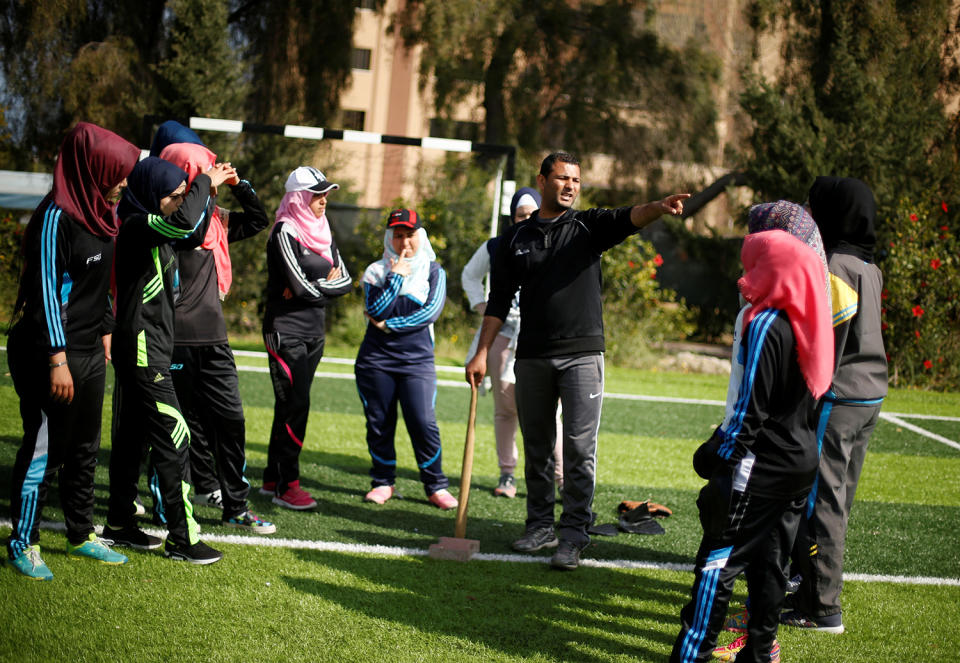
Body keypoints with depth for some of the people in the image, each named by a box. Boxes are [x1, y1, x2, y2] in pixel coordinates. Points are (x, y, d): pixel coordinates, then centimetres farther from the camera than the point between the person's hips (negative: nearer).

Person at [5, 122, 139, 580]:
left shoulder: (95, 213, 9)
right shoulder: (56, 217, -18)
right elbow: (46, 290, -20)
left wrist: (105, 330, 18)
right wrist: (57, 359, -21)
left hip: (89, 353, 9)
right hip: (53, 354, -9)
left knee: (84, 448, 16)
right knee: (44, 449, -2)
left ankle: (82, 536, 27)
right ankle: (23, 546, 9)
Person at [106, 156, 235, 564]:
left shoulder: (156, 228, 13)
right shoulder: (137, 225, -16)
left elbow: (192, 236, 28)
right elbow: (183, 223, -35)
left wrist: (209, 191, 14)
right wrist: (204, 183, -18)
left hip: (147, 349, 10)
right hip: (142, 349, -10)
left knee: (133, 437, 15)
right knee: (173, 438, -10)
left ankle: (120, 523, 24)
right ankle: (182, 538, -7)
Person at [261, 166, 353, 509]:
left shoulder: (321, 233, 13)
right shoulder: (285, 232, -11)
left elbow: (345, 281, 6)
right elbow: (302, 286, -18)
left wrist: (314, 286, -10)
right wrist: (328, 282, 0)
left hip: (314, 331, 8)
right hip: (286, 329, -7)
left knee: (291, 404, 10)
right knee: (295, 404, -11)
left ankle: (272, 479, 18)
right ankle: (286, 485, -6)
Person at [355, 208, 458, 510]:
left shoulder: (434, 271, 7)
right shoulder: (376, 271, 8)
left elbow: (432, 311, -7)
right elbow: (376, 310, -7)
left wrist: (390, 325, -9)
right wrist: (396, 276, -10)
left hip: (417, 359, -1)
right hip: (376, 360, 1)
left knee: (423, 423, -10)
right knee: (379, 423, 4)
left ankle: (436, 485, 1)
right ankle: (383, 482, 18)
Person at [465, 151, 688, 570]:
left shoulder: (590, 227, 4)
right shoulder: (516, 238, 10)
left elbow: (627, 219, -18)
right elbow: (500, 301, 11)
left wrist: (658, 208, -39)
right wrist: (482, 353, 5)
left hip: (582, 355, -2)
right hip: (531, 358, 3)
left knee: (580, 449, -7)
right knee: (537, 448, 9)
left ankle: (573, 535, -3)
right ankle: (540, 526, 20)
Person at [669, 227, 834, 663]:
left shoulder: (766, 325, -16)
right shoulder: (807, 323, 9)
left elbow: (750, 406, -18)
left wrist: (720, 458, -13)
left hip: (762, 464, -8)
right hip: (802, 463, 8)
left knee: (719, 557, -5)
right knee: (770, 558, 15)